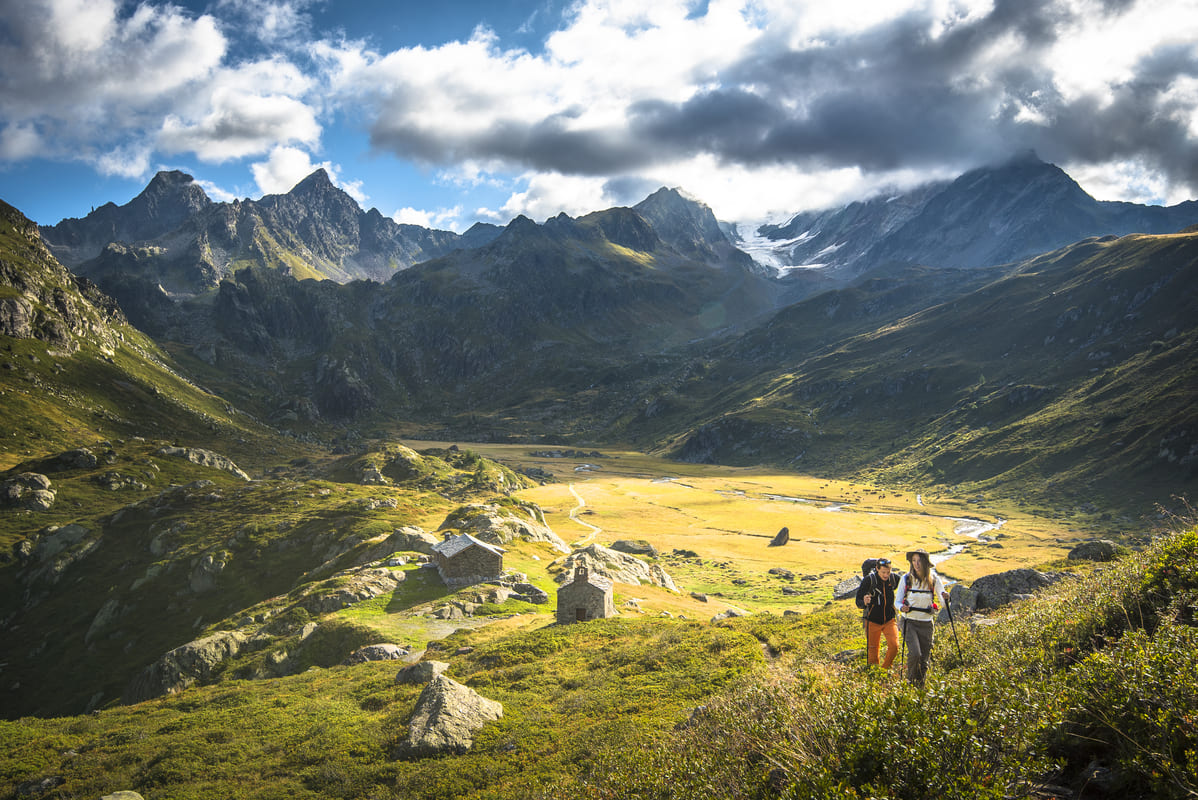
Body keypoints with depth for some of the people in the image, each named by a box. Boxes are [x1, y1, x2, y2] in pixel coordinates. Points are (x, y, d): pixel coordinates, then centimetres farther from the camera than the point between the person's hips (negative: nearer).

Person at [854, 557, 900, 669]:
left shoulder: (894, 578, -8)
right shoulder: (869, 580, -16)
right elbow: (858, 602, -16)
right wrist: (864, 602, -39)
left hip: (889, 620, 2)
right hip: (873, 621, -2)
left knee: (894, 645, -12)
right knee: (873, 649, 7)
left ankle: (885, 668, 11)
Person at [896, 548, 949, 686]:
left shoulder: (934, 579, -1)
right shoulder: (906, 578, -4)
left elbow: (945, 604, 1)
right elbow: (897, 601, 2)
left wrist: (945, 598, -22)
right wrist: (902, 607, -21)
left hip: (926, 623, 2)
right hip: (910, 622, -2)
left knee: (925, 657, 4)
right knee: (915, 653, -19)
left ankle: (921, 685, 25)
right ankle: (910, 681, 3)